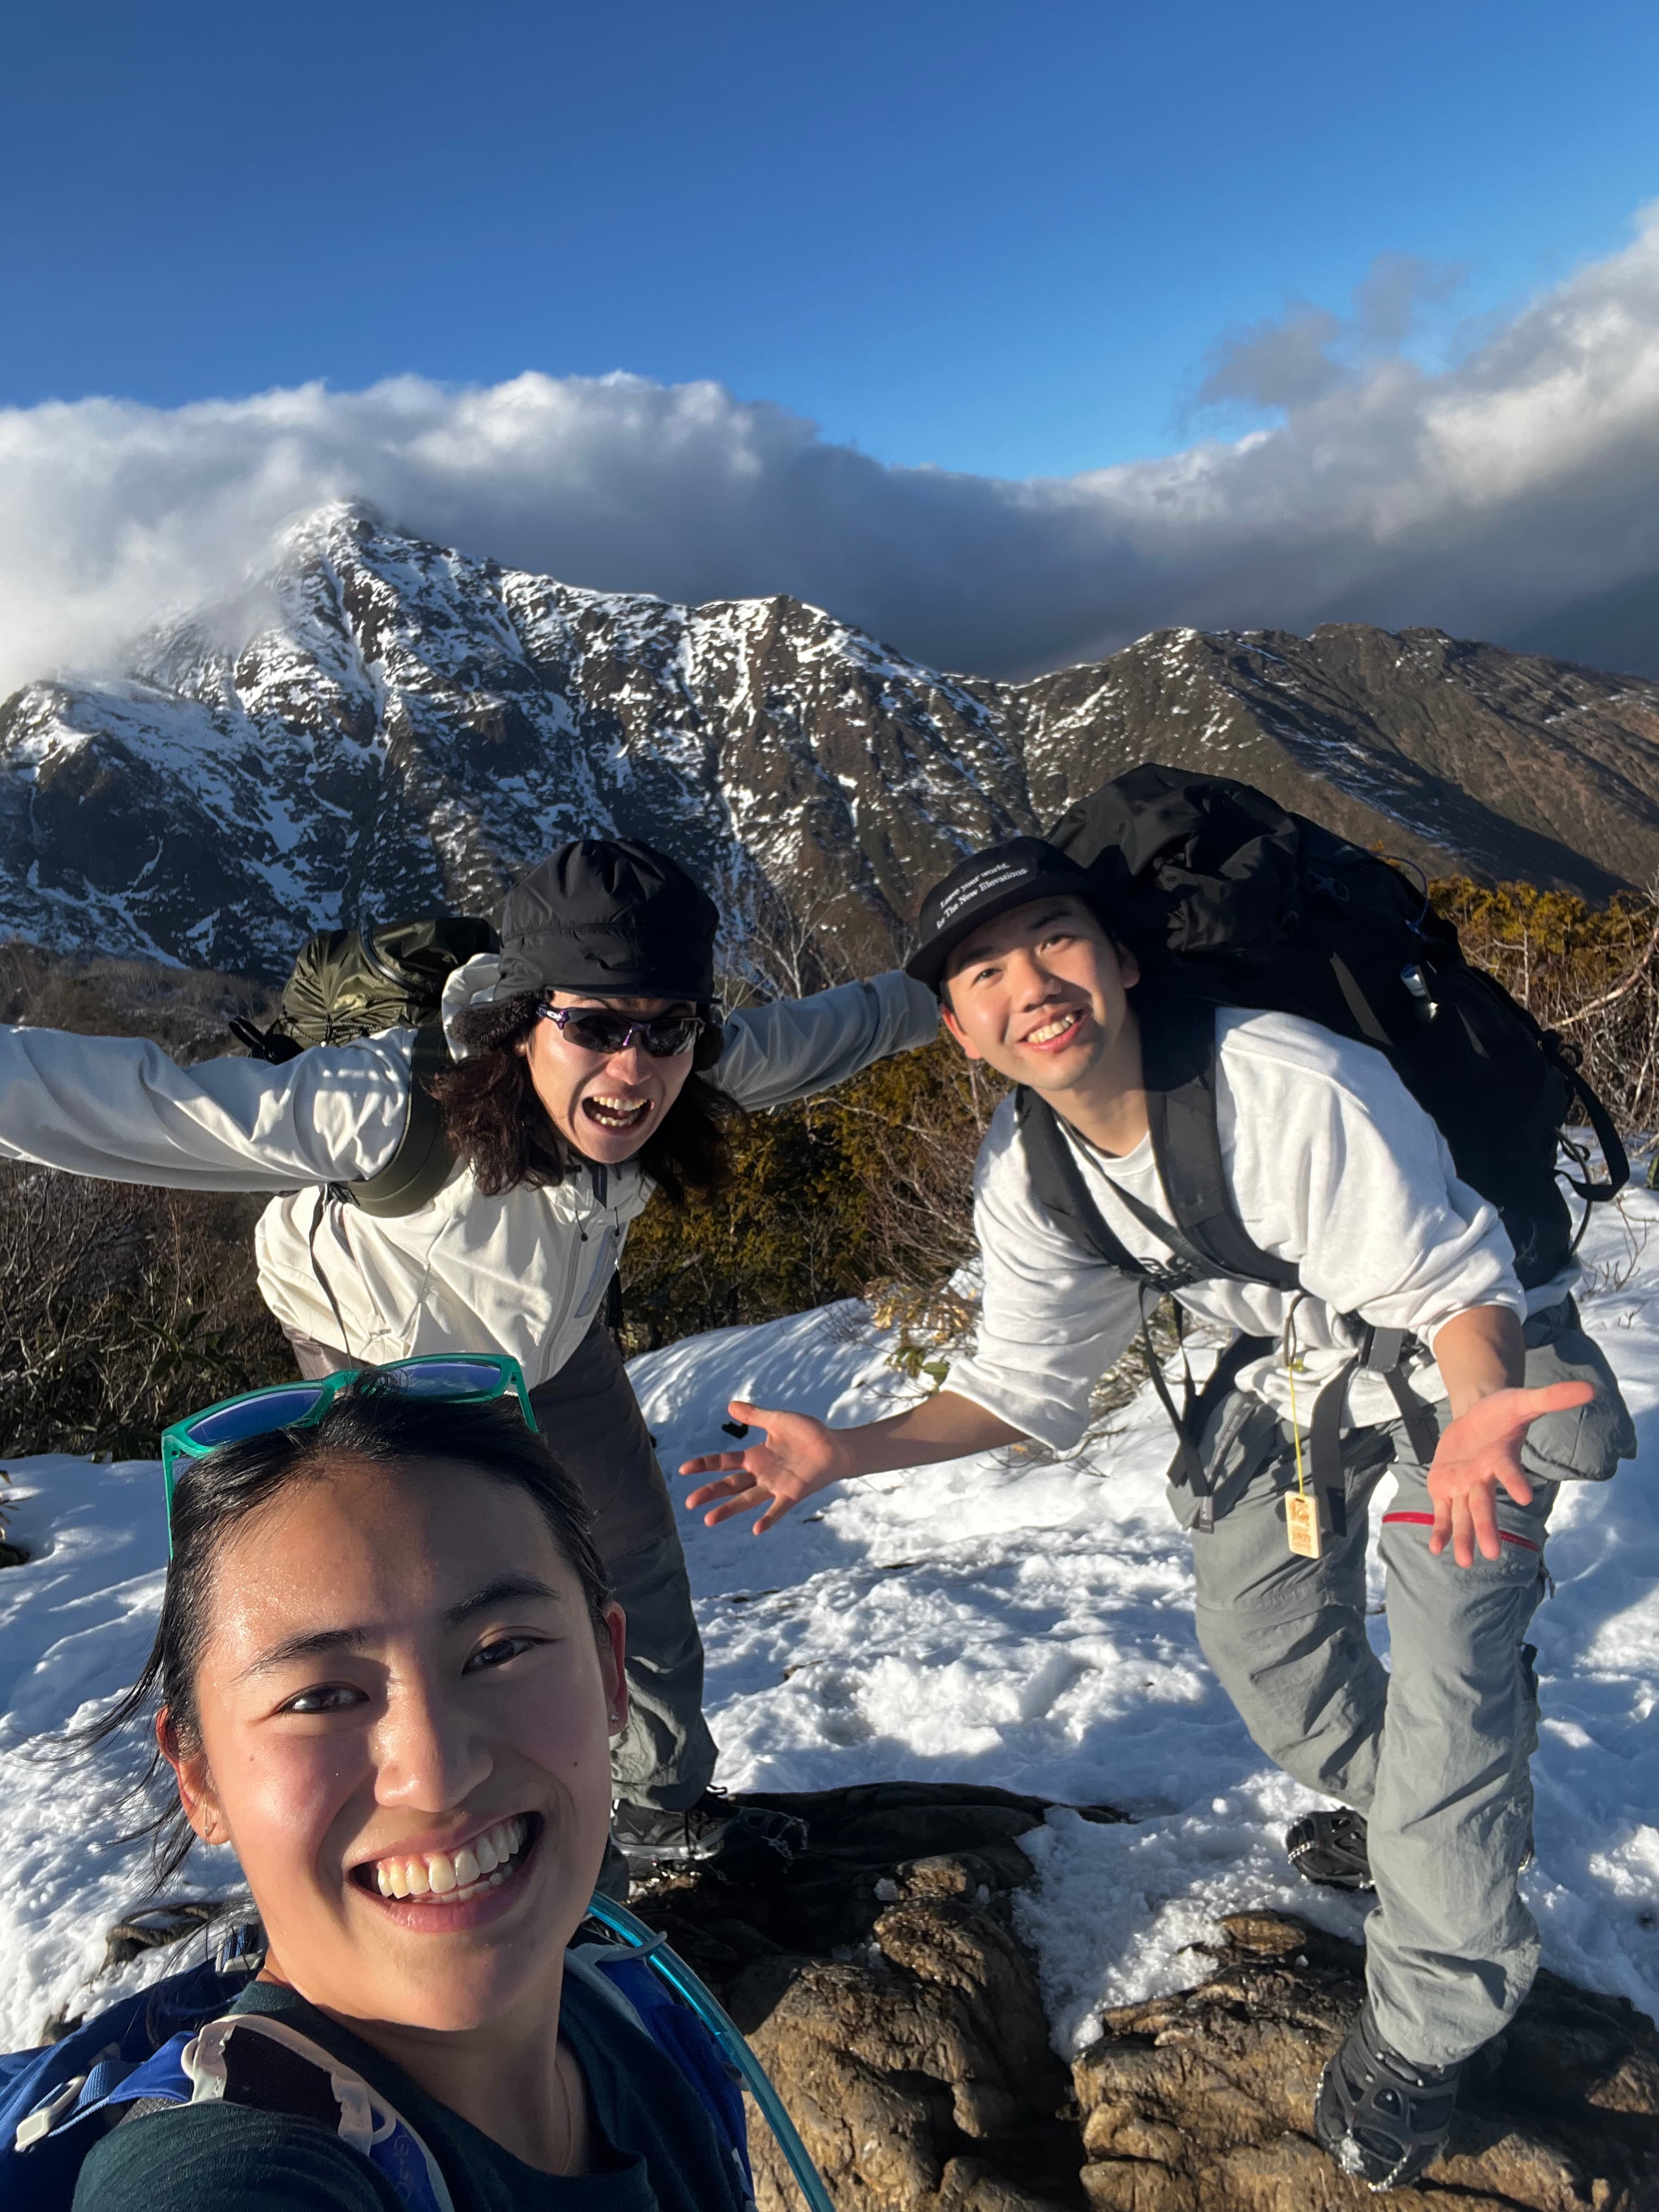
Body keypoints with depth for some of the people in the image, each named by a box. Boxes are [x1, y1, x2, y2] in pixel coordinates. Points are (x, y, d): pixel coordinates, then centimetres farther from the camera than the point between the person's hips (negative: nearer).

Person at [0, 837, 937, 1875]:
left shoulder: (700, 1071, -31)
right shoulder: (398, 1107, -46)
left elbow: (819, 1030, -11)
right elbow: (147, 1102, -44)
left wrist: (939, 994, 2)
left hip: (551, 1337, 5)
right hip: (387, 1355, -4)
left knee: (640, 1562, 14)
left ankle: (669, 1807, 39)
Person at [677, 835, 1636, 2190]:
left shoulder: (1290, 1085, -36)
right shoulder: (1024, 1176, -16)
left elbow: (1449, 1286, -30)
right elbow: (1028, 1388, -8)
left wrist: (1473, 1417, -52)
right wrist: (845, 1453, -19)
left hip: (1473, 1364, -6)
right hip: (1302, 1370, 6)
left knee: (1445, 1688, -12)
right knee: (1254, 1633, 14)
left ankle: (1427, 2031, 14)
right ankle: (1391, 1811, 47)